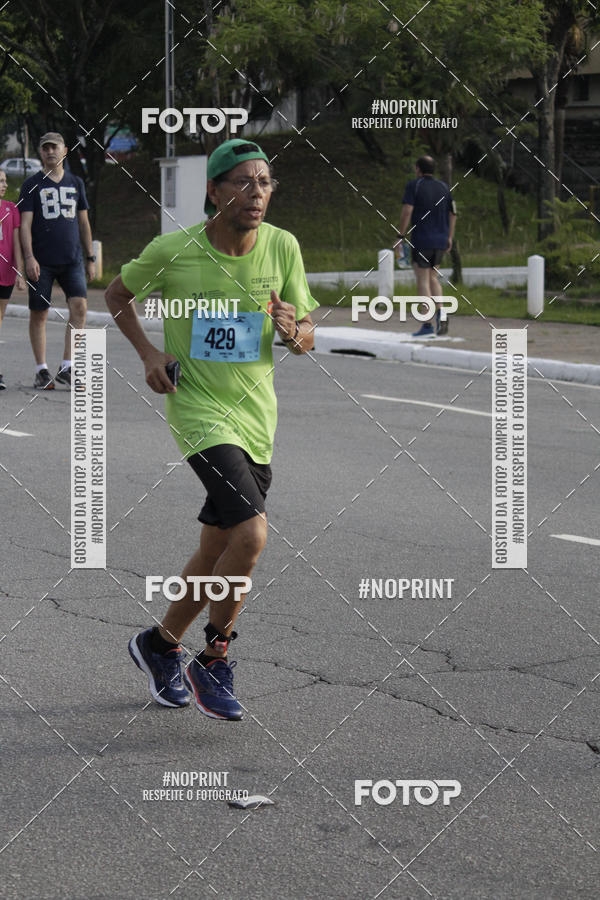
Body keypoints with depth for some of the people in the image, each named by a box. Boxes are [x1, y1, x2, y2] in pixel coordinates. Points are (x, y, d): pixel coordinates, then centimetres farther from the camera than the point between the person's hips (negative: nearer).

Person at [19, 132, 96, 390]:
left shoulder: (75, 183, 13)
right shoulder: (32, 185, 2)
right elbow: (25, 224, -4)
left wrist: (90, 259, 14)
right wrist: (29, 257, -17)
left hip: (72, 261, 2)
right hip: (42, 262, -2)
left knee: (79, 306, -14)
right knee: (38, 314, 1)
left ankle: (66, 367, -11)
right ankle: (41, 371, 11)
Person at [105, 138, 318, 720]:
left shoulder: (282, 247, -1)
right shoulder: (172, 251, -10)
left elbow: (307, 336, 7)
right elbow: (117, 294, 9)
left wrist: (293, 331, -16)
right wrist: (148, 353, -4)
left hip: (257, 418, 5)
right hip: (198, 410, -5)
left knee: (216, 553, 12)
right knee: (251, 535, -21)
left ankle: (160, 644, 37)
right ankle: (214, 662, -3)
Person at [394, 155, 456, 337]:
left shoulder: (414, 186, -7)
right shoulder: (443, 187, 9)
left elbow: (407, 211, -16)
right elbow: (453, 213, 12)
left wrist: (400, 237, -10)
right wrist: (450, 237, 22)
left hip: (421, 240, -5)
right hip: (441, 241, 5)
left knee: (422, 281, 0)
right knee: (432, 277, 19)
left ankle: (428, 324, -7)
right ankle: (440, 314, 0)